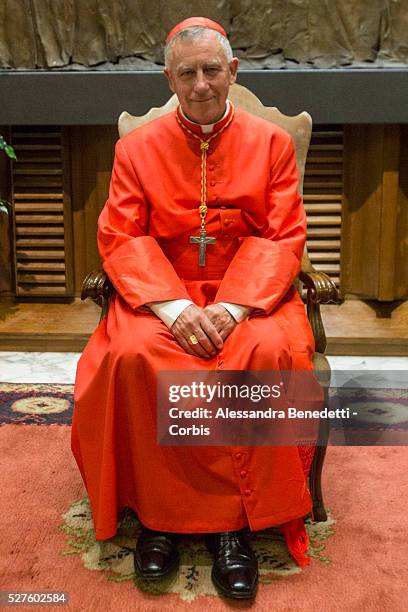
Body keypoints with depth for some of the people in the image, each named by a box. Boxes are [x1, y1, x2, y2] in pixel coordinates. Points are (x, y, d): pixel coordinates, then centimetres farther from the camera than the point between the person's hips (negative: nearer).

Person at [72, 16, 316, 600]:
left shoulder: (271, 142, 6)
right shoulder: (137, 147, 7)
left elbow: (284, 238, -1)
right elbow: (120, 239, -1)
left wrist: (235, 305, -18)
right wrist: (174, 306, -18)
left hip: (250, 292, 0)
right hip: (162, 293, 1)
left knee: (271, 351, -32)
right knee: (133, 355, -31)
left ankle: (235, 519, -18)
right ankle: (160, 509, -13)